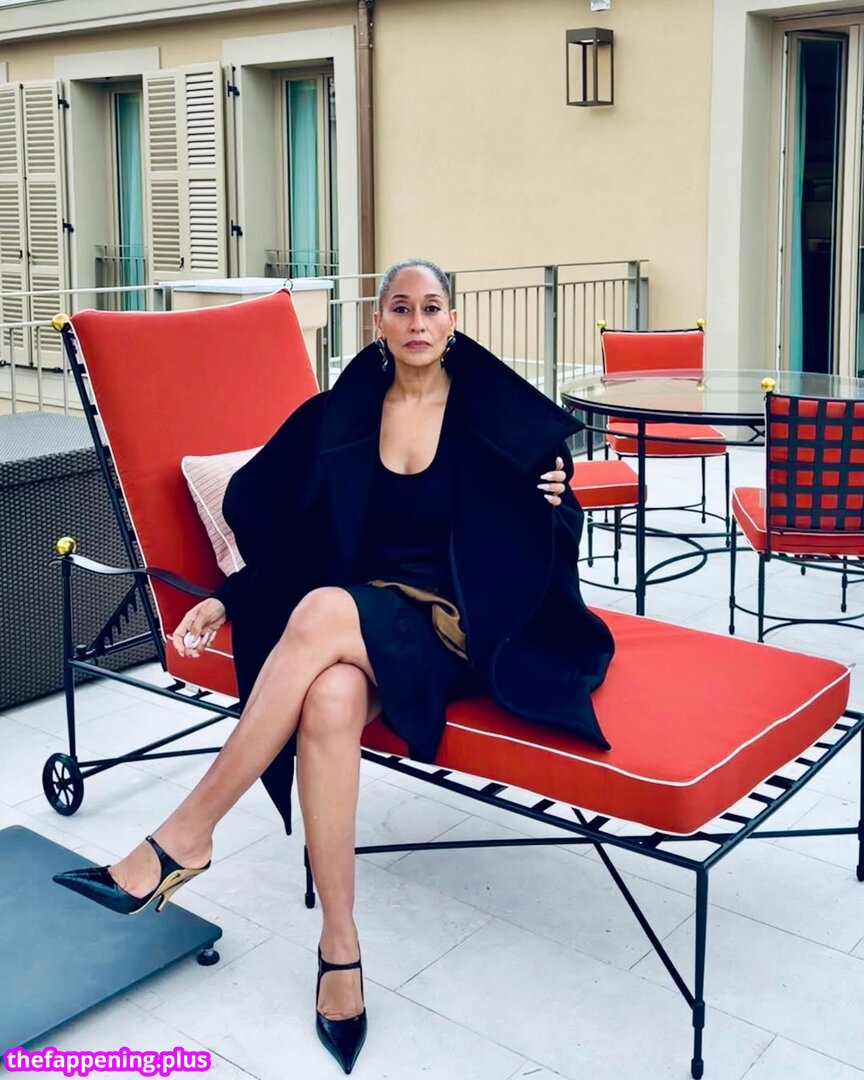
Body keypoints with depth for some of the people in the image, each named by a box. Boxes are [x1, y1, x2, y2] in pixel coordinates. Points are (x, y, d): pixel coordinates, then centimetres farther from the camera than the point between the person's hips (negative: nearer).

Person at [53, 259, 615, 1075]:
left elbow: (544, 538, 9)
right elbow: (294, 538, 12)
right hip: (363, 620, 3)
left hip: (461, 625, -2)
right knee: (329, 700, -35)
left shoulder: (497, 412, 3)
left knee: (323, 611, -35)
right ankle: (339, 946, -25)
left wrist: (554, 504, -13)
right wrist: (227, 600, -1)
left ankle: (183, 837, -28)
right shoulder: (338, 416, 9)